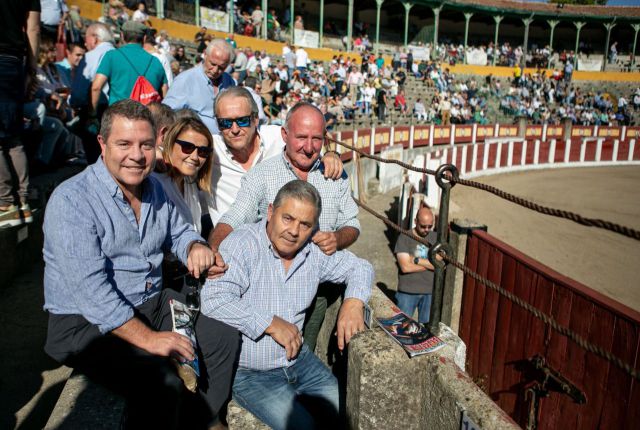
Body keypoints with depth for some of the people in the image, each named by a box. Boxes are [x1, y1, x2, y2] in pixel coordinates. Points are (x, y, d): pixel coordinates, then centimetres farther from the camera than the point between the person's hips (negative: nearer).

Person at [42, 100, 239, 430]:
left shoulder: (154, 188, 4)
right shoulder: (71, 200, -20)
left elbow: (178, 232, 18)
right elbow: (89, 288, -26)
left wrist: (195, 246, -7)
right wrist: (147, 338, -27)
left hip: (153, 302, 8)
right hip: (87, 322, -7)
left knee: (225, 338, 6)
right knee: (161, 383, -29)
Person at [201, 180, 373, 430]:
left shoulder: (315, 252, 1)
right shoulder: (242, 245, -16)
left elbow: (359, 267, 13)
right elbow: (213, 300, -27)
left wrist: (353, 301, -8)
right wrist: (271, 323, -21)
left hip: (298, 359, 6)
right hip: (249, 372, -5)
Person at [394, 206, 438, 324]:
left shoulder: (435, 238, 2)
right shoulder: (404, 238, -9)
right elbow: (405, 267, -18)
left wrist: (416, 260, -15)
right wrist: (429, 263, -9)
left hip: (430, 292, 3)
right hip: (408, 292, -3)